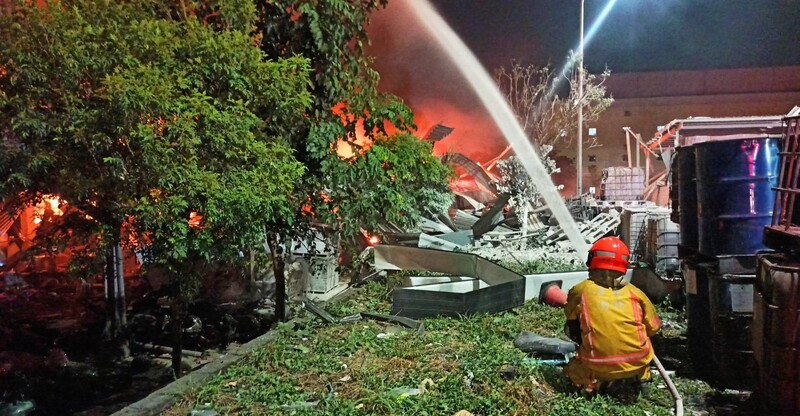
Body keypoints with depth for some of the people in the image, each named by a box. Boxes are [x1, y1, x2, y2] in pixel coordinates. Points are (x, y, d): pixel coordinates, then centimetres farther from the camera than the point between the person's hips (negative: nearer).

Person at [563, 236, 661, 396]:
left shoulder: (580, 291, -2)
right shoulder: (634, 292, 3)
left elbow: (572, 329, 10)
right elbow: (653, 328, 12)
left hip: (598, 368, -2)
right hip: (637, 364, 3)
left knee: (572, 367, 29)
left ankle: (600, 383, 3)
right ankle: (634, 379, 14)